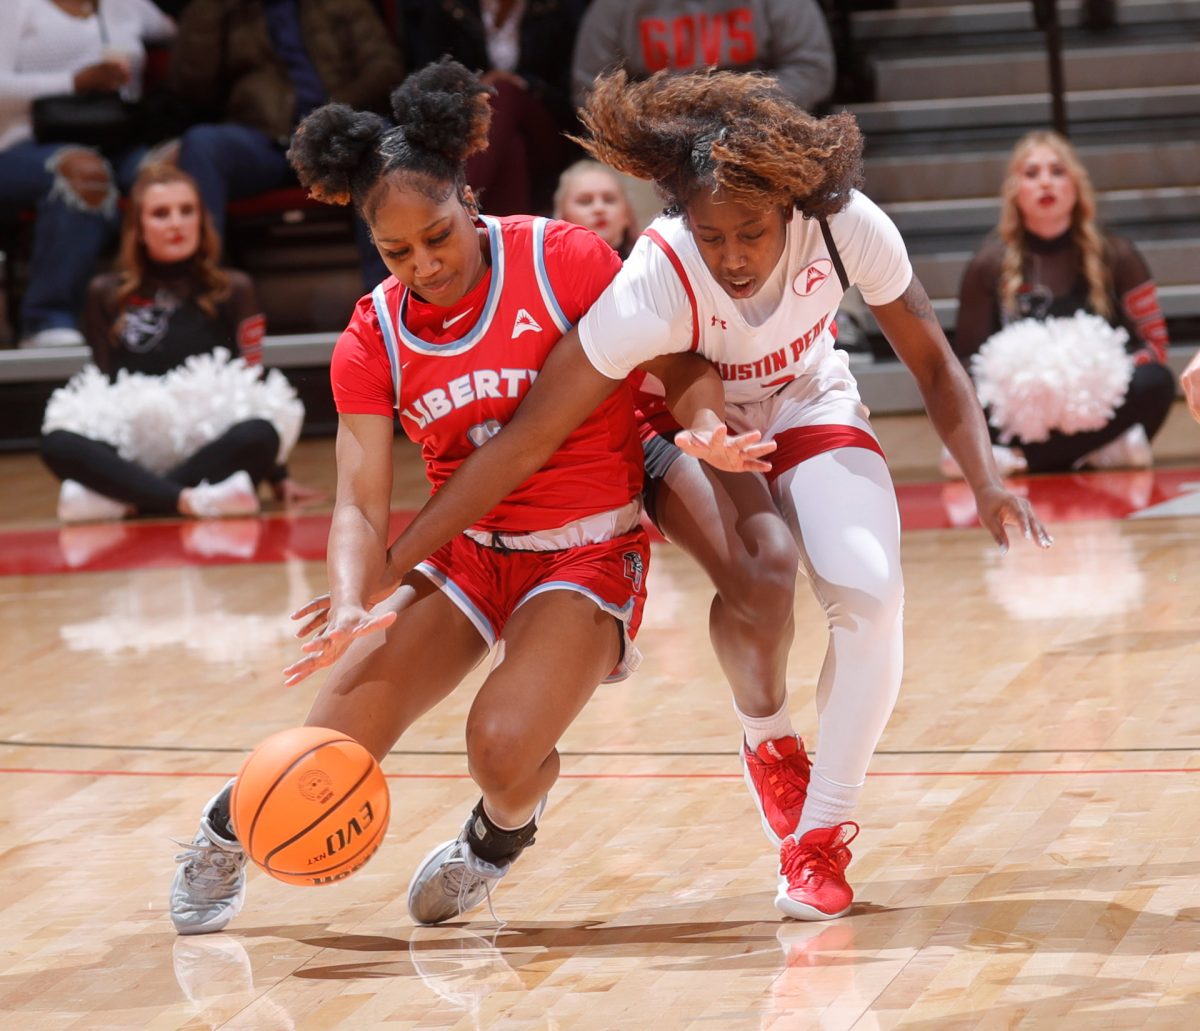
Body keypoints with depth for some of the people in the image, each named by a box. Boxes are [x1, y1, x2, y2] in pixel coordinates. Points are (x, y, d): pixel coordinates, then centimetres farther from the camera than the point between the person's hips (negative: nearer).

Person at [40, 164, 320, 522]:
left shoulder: (233, 289, 11)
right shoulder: (106, 295, 11)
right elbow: (103, 385, 13)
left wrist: (277, 478, 5)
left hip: (213, 450, 0)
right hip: (136, 454, 0)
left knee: (260, 434, -34)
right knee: (57, 443, -30)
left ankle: (121, 500, -36)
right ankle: (192, 501, -42)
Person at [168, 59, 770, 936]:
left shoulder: (563, 261, -14)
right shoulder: (374, 339, -5)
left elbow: (679, 360, -8)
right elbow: (361, 503, -10)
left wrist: (705, 425, -31)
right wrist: (350, 610, -30)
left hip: (588, 554, -3)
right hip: (462, 552, 3)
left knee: (504, 748, -26)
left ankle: (501, 834, 14)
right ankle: (227, 830, 24)